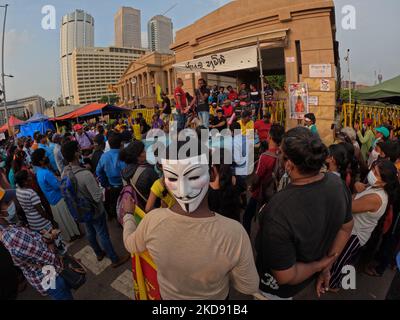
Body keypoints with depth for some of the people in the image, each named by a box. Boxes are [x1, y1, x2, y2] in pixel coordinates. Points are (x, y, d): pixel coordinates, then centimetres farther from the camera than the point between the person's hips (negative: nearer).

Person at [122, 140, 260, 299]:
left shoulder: (152, 220, -35)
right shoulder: (233, 232, -39)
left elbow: (131, 245, -9)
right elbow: (249, 287, -20)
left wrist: (128, 215, 9)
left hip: (168, 294, 1)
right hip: (215, 297, 0)